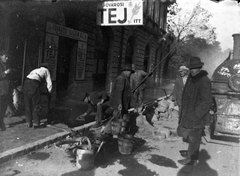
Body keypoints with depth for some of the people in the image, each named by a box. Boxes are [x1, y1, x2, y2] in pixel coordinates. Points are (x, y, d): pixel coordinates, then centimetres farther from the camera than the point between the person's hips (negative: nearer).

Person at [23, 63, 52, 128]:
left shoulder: (35, 70, 36)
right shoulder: (46, 70, 20)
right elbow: (49, 83, 15)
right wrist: (49, 92, 28)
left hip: (26, 82, 6)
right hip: (34, 84, -6)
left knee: (27, 105, 12)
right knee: (36, 105, 2)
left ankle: (29, 123, 19)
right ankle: (36, 124, 5)